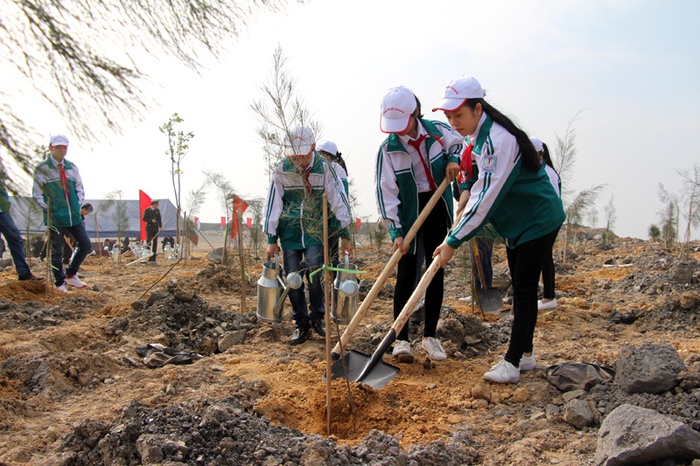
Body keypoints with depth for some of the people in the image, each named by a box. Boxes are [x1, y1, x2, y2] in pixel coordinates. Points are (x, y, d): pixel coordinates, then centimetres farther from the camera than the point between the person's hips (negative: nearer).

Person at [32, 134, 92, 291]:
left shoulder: (72, 167, 10)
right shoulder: (41, 169, -4)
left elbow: (80, 190, 14)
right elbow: (37, 194, -3)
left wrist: (76, 206, 1)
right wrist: (49, 209, -9)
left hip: (74, 215, 5)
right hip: (55, 217, -5)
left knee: (86, 245, 3)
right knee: (56, 252, 3)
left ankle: (70, 275, 21)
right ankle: (60, 283, 16)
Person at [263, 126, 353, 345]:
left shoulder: (323, 167, -10)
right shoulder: (282, 169, -8)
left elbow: (337, 199, -6)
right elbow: (273, 203, -3)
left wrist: (345, 235, -6)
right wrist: (271, 239, -3)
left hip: (315, 230, -1)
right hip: (289, 230, 2)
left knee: (314, 273, -13)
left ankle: (318, 317, 11)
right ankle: (301, 325, 12)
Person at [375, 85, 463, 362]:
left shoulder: (438, 131, -6)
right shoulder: (388, 148, -13)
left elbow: (460, 144, 15)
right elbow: (386, 191, -15)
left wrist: (453, 159, -8)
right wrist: (395, 231, -20)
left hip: (438, 209, 3)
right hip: (407, 213, -3)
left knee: (436, 272, 5)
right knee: (406, 274, -6)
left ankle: (430, 336, 15)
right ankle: (401, 339, 3)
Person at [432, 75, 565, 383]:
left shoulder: (498, 139, -28)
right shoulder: (475, 138, 1)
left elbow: (487, 199, -31)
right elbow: (480, 188, 12)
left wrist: (454, 241, -30)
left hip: (538, 220, -9)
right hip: (516, 221, 9)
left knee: (525, 289, -8)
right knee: (519, 288, 13)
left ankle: (512, 363, -4)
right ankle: (525, 354, 23)